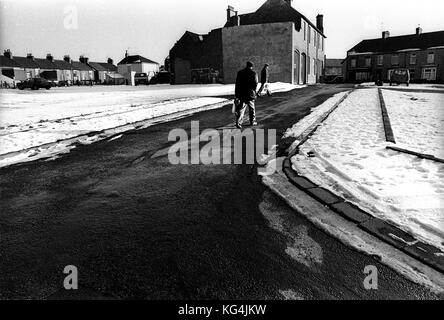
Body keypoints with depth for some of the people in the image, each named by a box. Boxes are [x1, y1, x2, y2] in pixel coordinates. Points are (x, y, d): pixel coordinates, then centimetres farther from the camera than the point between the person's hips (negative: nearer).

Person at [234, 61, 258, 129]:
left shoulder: (240, 72, 5)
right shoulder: (253, 73, -3)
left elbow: (237, 84, 5)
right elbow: (255, 84, -8)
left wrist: (236, 94, 7)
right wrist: (254, 92, 6)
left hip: (242, 94, 2)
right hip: (250, 94, -2)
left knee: (241, 109, -1)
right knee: (252, 108, 16)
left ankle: (238, 123, -13)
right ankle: (252, 121, 26)